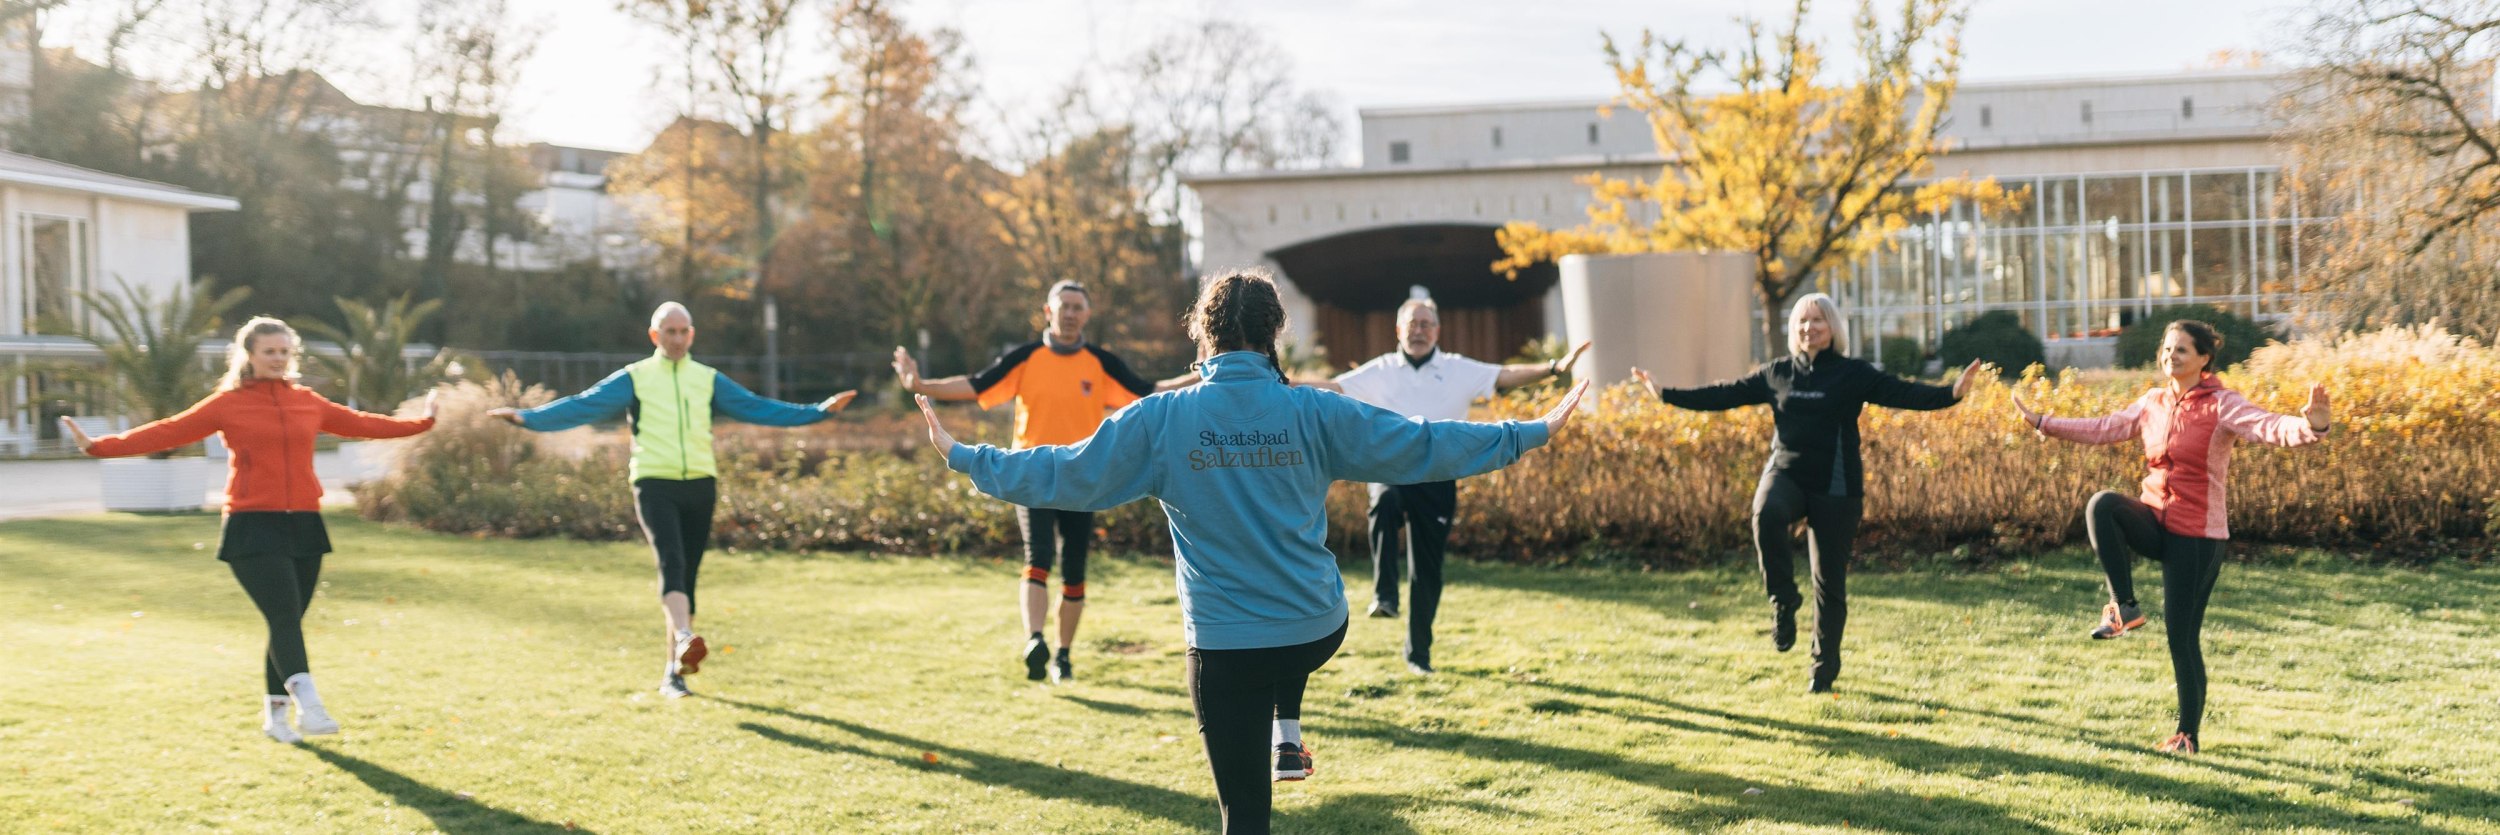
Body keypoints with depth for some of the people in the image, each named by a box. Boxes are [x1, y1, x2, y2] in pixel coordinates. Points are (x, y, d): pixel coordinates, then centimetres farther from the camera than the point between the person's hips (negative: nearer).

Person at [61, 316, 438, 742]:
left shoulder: (308, 402, 12)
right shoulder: (228, 404, 1)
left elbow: (360, 423, 22)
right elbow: (168, 432, -3)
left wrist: (422, 422, 27)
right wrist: (100, 446, -11)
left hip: (303, 523, 4)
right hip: (253, 526, -4)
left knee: (289, 622, 9)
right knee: (285, 617, -17)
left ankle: (275, 715, 21)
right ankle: (309, 706, -26)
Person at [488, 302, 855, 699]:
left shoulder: (708, 380, 15)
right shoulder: (634, 379, 7)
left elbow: (757, 408, 14)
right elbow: (581, 406, -1)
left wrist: (819, 410, 9)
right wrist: (527, 417, -14)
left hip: (700, 486, 3)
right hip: (655, 484, -3)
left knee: (688, 574, 4)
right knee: (671, 563, -23)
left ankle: (673, 671, 9)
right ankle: (686, 639, -41)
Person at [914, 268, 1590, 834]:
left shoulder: (1161, 419, -9)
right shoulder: (1314, 414, -7)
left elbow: (1067, 474, -3)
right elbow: (1420, 447, -1)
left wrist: (965, 458, 11)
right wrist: (1531, 434, 10)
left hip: (1223, 646, -1)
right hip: (1319, 631, 2)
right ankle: (1287, 734, 32)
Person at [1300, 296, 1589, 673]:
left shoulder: (1460, 371, 8)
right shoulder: (1380, 371, 9)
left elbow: (1506, 376, -2)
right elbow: (1332, 387, 3)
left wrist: (1554, 367, -16)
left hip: (1436, 478, 1)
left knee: (1428, 570, 4)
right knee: (1385, 500, -38)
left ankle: (1418, 653, 19)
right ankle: (1384, 596, -33)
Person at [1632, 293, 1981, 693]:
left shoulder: (1854, 374, -1)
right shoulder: (1776, 373, 8)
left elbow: (1901, 393, -12)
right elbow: (1726, 395, 12)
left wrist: (1951, 394, -28)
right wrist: (1667, 394, 11)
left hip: (1835, 486, -1)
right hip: (1785, 474, 2)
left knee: (1830, 581, 2)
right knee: (1766, 515, -34)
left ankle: (1824, 668, 18)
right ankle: (1783, 603, -16)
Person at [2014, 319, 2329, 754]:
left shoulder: (2222, 405, -11)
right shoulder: (2153, 402, 7)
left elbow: (2270, 428, -27)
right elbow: (2104, 428, 18)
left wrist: (2310, 426, -48)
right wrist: (2043, 423, 16)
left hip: (2197, 534, -5)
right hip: (2153, 521, 5)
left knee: (2183, 637, -2)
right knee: (2101, 504, -28)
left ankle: (2188, 735, 14)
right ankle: (2125, 607, -17)